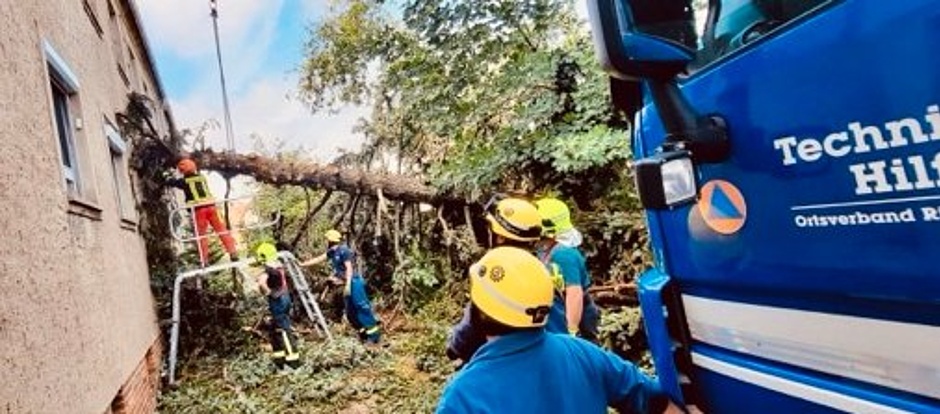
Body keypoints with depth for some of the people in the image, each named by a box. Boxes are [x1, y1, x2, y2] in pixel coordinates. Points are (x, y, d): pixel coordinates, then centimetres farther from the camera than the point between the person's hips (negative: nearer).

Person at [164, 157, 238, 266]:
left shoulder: (184, 181, 3)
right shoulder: (202, 177, 12)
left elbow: (171, 182, 21)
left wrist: (167, 175, 41)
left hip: (198, 209, -3)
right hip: (210, 206, 3)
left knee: (201, 234, 5)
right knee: (221, 229, 5)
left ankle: (204, 260, 5)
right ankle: (233, 253, 2)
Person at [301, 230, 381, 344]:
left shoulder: (343, 250, -13)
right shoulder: (332, 252, 15)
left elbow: (349, 268, -17)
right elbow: (318, 259, 24)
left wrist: (348, 285, -21)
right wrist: (301, 264, 24)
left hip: (354, 282, -10)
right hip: (348, 284, 10)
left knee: (362, 307, -10)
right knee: (350, 313, 9)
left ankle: (374, 334, -6)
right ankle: (364, 333, 15)